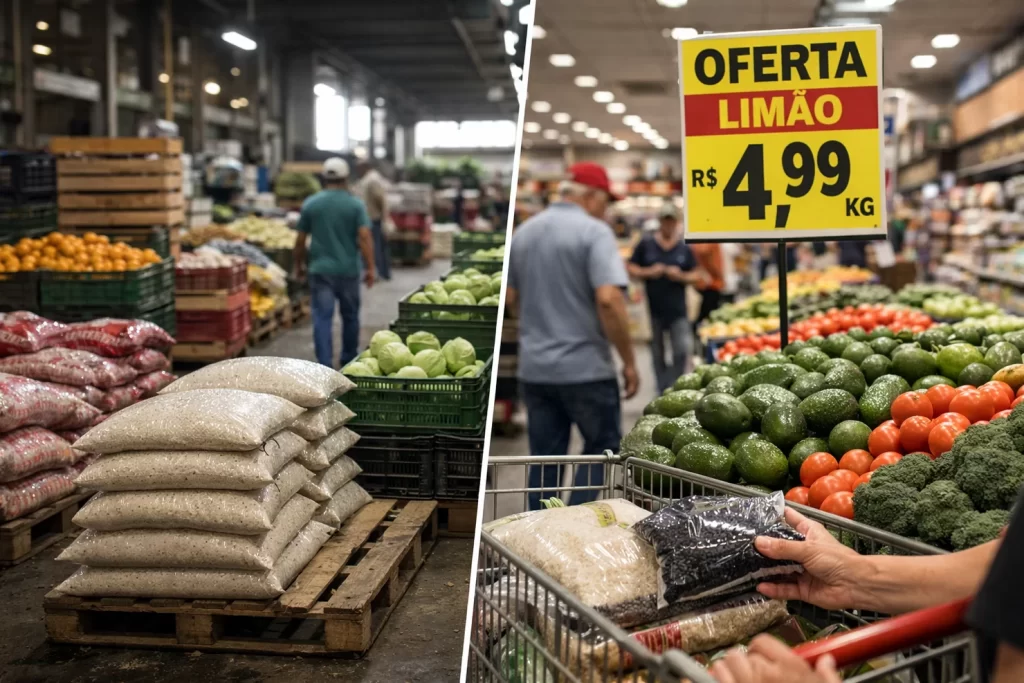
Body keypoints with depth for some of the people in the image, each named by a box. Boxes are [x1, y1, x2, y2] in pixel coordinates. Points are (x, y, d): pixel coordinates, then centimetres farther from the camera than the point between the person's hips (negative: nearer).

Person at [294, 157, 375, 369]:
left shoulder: (310, 204, 1)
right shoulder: (355, 204, -3)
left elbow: (301, 240, 4)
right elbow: (364, 237, -11)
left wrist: (299, 264, 18)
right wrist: (370, 268, -8)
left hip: (320, 270, 0)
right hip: (348, 270, 0)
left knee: (322, 317, -1)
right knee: (350, 316, 15)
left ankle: (325, 364, -11)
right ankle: (349, 361, 28)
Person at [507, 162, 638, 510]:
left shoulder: (524, 231, 10)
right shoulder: (594, 232, -11)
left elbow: (510, 297, 17)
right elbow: (608, 299, -21)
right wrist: (629, 361, -13)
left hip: (534, 367, 6)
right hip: (585, 367, -6)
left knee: (544, 459, 11)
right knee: (602, 448, 11)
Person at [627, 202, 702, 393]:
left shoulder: (685, 247, 6)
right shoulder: (646, 243, 3)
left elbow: (696, 276, 7)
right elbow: (631, 268, 4)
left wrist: (681, 276, -13)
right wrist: (648, 272, -13)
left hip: (677, 308, 0)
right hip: (653, 308, 0)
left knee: (683, 350, -10)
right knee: (658, 353, 8)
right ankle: (663, 391, 21)